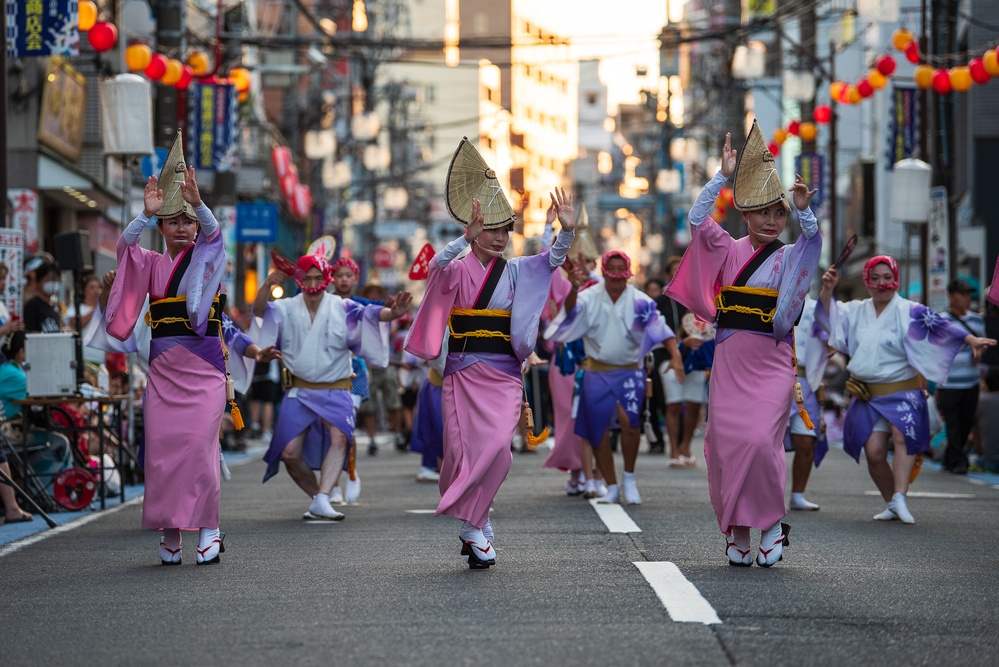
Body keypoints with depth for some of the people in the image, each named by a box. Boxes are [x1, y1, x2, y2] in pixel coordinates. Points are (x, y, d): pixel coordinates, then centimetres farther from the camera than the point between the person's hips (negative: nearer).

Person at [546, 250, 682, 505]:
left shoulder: (639, 301, -8)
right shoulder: (591, 297, -4)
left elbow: (658, 326, -18)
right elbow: (571, 311, -21)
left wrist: (675, 355, -33)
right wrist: (574, 289, -42)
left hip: (629, 372, -2)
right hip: (597, 373, 2)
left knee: (629, 420, -22)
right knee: (598, 431, 2)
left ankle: (629, 477, 1)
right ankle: (612, 488, 19)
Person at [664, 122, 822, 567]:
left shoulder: (789, 257, 5)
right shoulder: (729, 251, 8)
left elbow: (813, 240, -15)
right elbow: (697, 218, -4)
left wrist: (804, 211, -33)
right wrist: (724, 176, -10)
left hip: (771, 363, -2)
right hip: (729, 362, 2)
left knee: (761, 440, -16)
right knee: (725, 443, 1)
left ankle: (770, 523, 2)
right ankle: (737, 530, 14)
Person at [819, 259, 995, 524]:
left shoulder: (909, 312, -3)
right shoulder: (856, 311, 11)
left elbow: (939, 325, -12)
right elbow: (829, 314, 9)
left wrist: (971, 339, -25)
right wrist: (827, 289, -11)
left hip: (901, 392, -3)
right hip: (867, 397, 3)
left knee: (903, 435, -27)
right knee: (874, 452, -7)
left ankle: (899, 498, -33)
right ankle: (891, 505, 7)